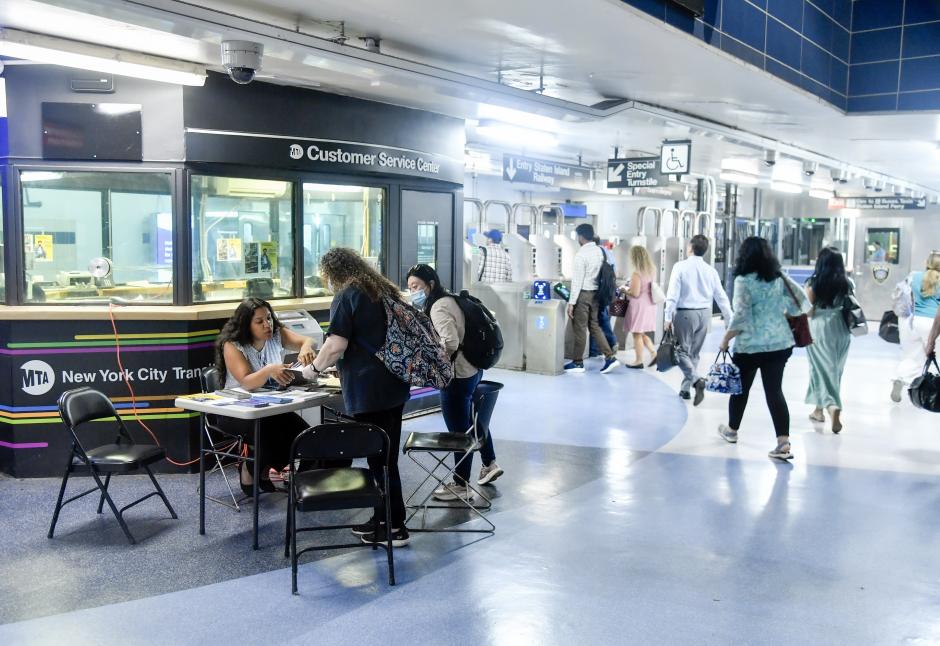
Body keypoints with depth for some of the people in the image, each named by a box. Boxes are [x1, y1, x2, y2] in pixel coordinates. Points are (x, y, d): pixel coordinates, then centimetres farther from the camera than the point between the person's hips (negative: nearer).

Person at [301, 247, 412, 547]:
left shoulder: (347, 296, -7)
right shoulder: (386, 290, 17)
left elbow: (336, 344, -16)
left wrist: (315, 367, 1)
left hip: (369, 390, -8)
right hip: (394, 385, 8)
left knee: (379, 458, -1)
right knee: (387, 455, 14)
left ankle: (396, 527, 6)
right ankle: (383, 518, 23)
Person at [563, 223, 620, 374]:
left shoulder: (581, 254, -16)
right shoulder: (600, 252, 6)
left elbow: (577, 280, -17)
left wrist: (571, 303, -15)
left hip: (583, 294, -7)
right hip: (596, 293, 7)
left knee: (579, 329, 3)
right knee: (595, 326, 15)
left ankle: (578, 363, 12)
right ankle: (609, 357, 7)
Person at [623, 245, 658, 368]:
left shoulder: (637, 273, -18)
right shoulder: (652, 271, 5)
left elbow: (635, 293, -20)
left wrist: (625, 291, -1)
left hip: (639, 305, -8)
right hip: (649, 304, 8)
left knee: (637, 335, 4)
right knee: (642, 333, 19)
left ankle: (639, 361, 9)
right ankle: (653, 353, 7)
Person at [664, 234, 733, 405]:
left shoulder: (680, 266, -8)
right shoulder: (711, 270, 4)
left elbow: (673, 294, -12)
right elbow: (721, 297, 6)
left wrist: (668, 317, -7)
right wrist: (730, 319, 13)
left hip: (685, 313, -4)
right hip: (704, 314, 5)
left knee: (683, 351, 3)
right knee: (694, 352, 15)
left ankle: (696, 380, -20)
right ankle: (685, 388, 23)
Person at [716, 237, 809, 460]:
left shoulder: (744, 280, -12)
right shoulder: (779, 278, 5)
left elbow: (741, 317, -16)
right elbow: (800, 302, 8)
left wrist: (725, 339, -5)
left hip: (751, 344, -4)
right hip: (779, 343, 4)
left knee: (741, 388, 15)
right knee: (774, 391, 4)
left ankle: (732, 430, 34)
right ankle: (783, 442, -5)